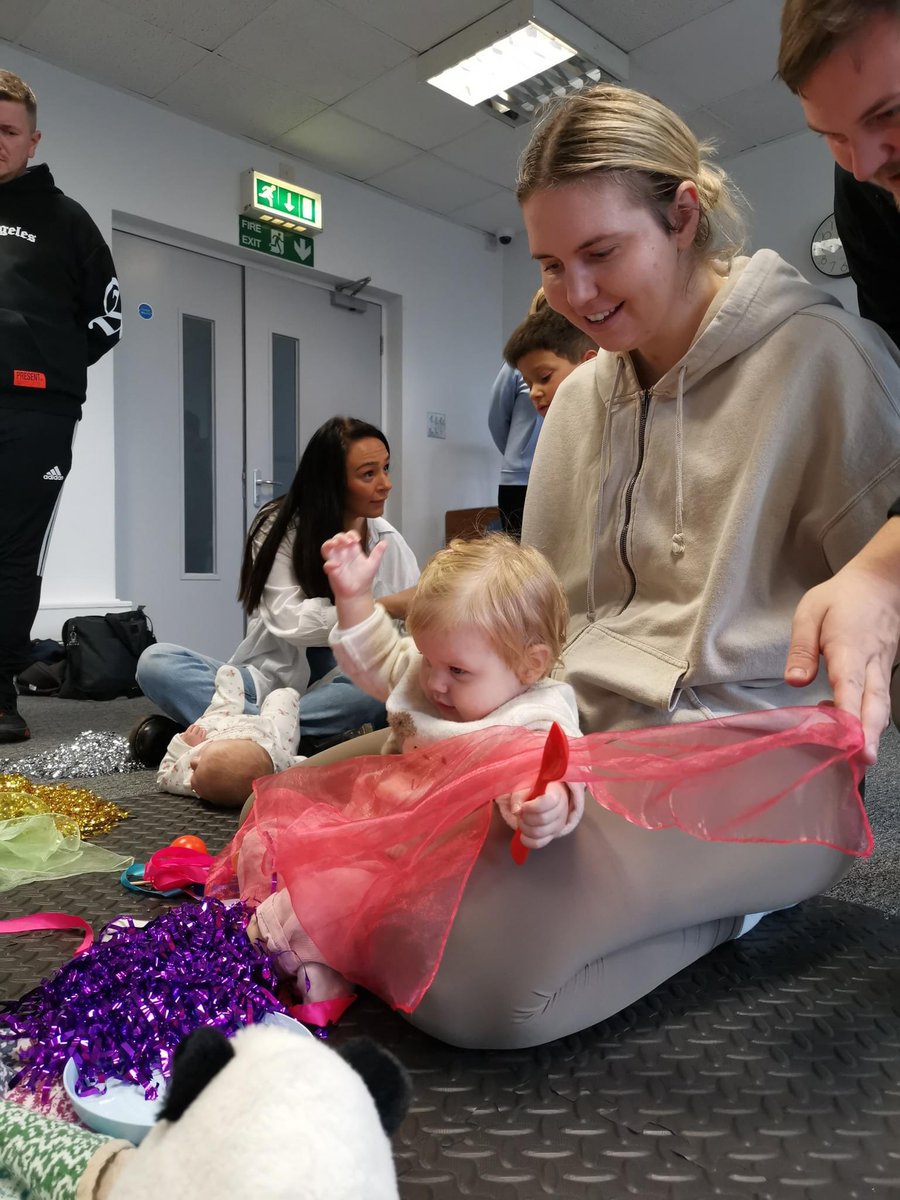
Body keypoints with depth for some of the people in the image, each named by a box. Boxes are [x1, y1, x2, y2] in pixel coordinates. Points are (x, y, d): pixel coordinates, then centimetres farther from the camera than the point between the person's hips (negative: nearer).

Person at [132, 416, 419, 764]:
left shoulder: (388, 542, 3)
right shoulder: (278, 527, -5)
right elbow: (290, 621, -18)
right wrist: (384, 607, -26)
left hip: (340, 686, 2)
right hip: (268, 680, -1)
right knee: (156, 661, -22)